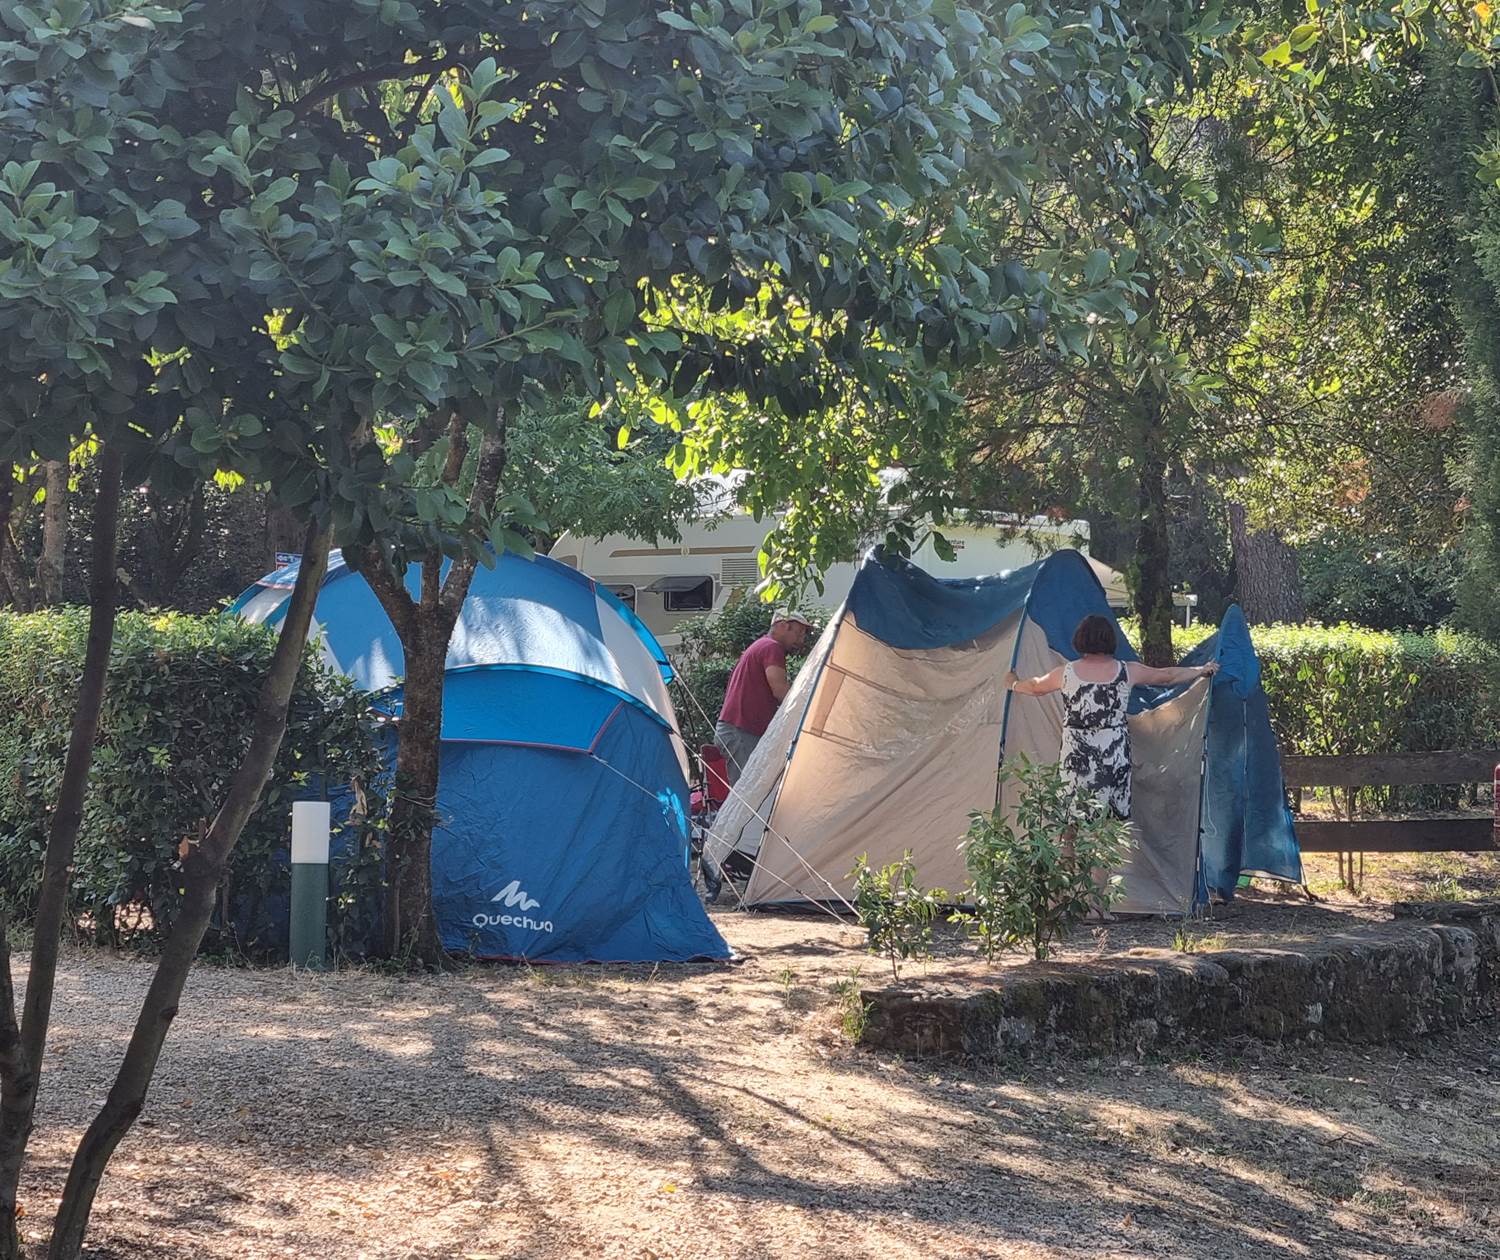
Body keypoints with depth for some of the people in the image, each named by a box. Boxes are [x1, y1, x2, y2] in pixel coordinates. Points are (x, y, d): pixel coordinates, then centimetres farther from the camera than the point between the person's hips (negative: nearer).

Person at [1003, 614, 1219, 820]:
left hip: (1076, 760, 0)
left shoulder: (1067, 673, -1)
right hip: (1114, 758, 0)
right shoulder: (1127, 671, 0)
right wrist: (1201, 671, 31)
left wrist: (1013, 684, 42)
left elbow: (1036, 687, 20)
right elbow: (1167, 677, 14)